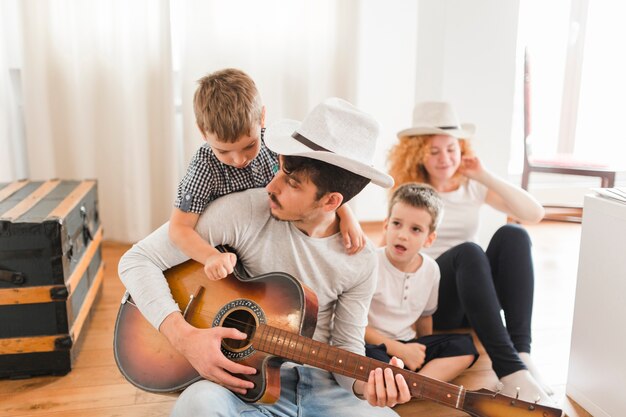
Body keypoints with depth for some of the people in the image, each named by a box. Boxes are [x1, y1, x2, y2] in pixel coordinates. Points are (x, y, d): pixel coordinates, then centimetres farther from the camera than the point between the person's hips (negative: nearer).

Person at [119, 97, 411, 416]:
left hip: (321, 383, 1)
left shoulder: (361, 260, -6)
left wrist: (365, 384, -19)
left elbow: (346, 345, 3)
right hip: (244, 378, -1)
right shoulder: (242, 211, -15)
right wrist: (185, 337, -23)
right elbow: (138, 259, -12)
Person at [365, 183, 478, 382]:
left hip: (409, 346, 6)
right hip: (374, 345, -6)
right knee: (367, 354, -38)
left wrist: (426, 351, 11)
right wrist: (399, 350, -16)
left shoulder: (431, 269, 1)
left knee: (465, 346, -8)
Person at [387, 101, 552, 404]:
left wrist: (486, 177, -10)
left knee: (512, 235, -24)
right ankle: (509, 370, -40)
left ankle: (522, 353, -30)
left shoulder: (473, 186, 8)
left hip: (478, 297, 3)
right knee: (468, 252, -34)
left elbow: (535, 214, -3)